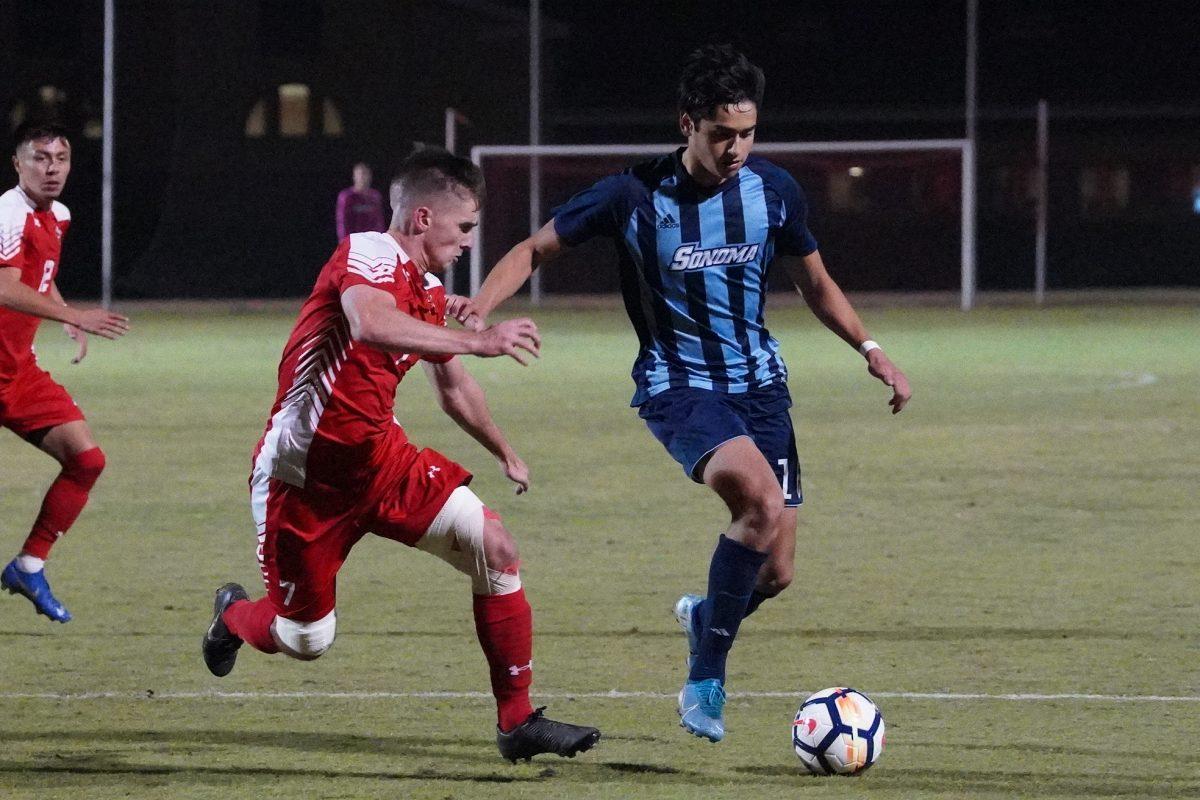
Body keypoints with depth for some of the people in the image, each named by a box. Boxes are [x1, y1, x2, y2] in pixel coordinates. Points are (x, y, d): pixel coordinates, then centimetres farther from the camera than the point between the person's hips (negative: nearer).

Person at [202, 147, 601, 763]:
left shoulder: (431, 292, 10)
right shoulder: (368, 257, -18)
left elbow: (454, 389, 28)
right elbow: (370, 325, -42)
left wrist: (505, 454, 40)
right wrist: (476, 340, -45)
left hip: (377, 453, 8)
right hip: (304, 473, -7)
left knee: (494, 548, -10)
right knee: (305, 639, 3)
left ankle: (517, 722, -3)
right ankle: (234, 616, 41)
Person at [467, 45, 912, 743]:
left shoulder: (773, 191, 0)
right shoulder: (635, 196, -10)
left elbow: (816, 283, 15)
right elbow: (536, 249, -1)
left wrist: (871, 350, 3)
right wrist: (481, 306, -19)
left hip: (759, 384, 4)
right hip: (679, 388, -4)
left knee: (776, 572, -2)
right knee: (762, 500, -31)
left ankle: (705, 618, 36)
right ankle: (705, 682, -19)